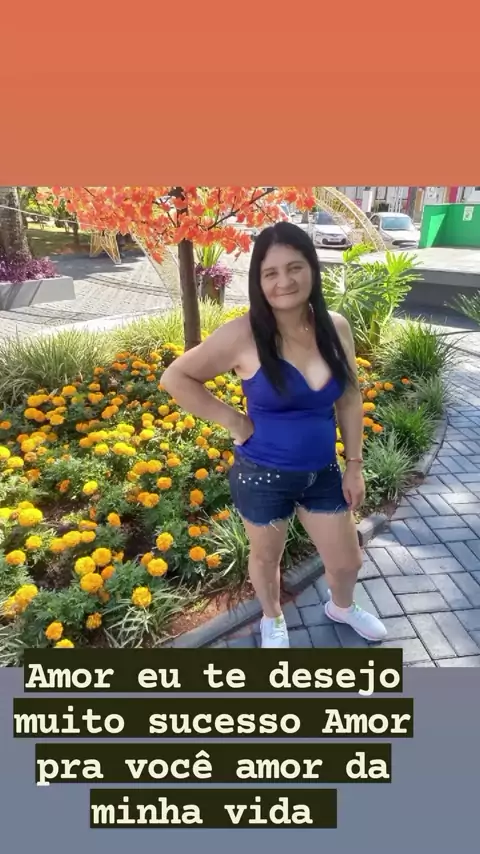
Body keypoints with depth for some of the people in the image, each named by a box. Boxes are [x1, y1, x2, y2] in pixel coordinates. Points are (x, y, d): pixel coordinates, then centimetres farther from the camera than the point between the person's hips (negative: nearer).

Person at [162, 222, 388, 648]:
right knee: (267, 557, 21)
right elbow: (175, 378, -13)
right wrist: (233, 420, -16)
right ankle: (272, 619, 55)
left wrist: (355, 464, 3)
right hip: (262, 475, -3)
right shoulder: (243, 335, -21)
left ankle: (341, 607, 57)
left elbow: (349, 399, 2)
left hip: (323, 472, 4)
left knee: (348, 561, 20)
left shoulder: (336, 328, -7)